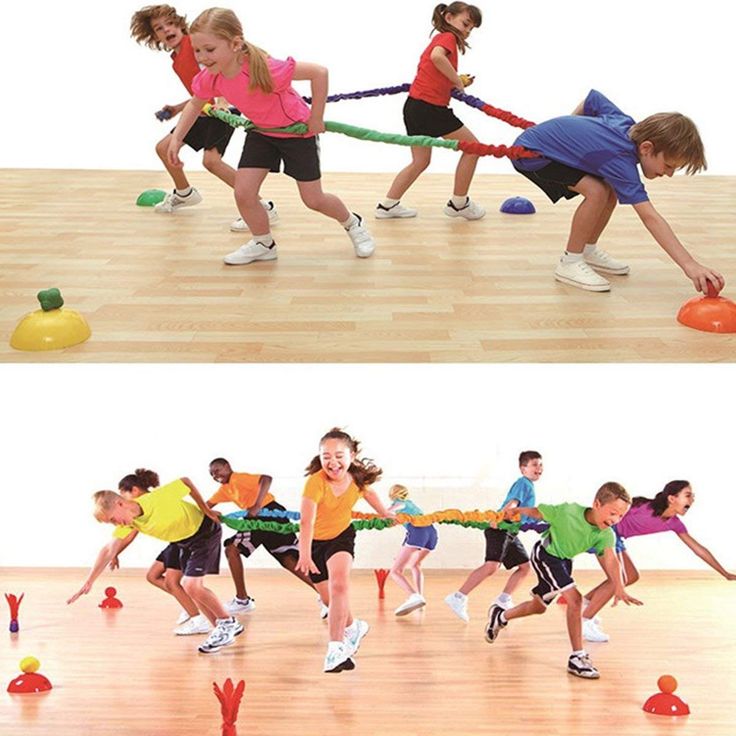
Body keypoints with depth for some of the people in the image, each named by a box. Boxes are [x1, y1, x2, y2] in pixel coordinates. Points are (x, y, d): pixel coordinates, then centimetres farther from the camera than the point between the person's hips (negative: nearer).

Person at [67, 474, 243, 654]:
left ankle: (228, 623, 0)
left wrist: (206, 510, -10)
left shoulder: (158, 498, -33)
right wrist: (88, 582, -24)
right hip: (184, 541, 8)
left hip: (205, 530, -8)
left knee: (191, 585, -16)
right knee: (189, 586, 7)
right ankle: (220, 627, 21)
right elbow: (109, 549, -18)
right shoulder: (126, 522, -14)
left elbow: (185, 482, -18)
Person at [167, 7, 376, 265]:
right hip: (261, 132, 5)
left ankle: (353, 224, 32)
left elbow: (319, 72, -35)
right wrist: (177, 137, -4)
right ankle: (264, 244, 18)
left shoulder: (264, 69, -39)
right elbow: (195, 104, 4)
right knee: (243, 193, -7)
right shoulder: (209, 79, -19)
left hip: (297, 130, -5)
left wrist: (316, 119, -27)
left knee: (313, 200, 1)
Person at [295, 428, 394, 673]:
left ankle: (336, 648, -17)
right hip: (315, 541, -1)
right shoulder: (316, 481, -33)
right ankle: (352, 627, 40)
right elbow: (307, 522, -43)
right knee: (331, 599, 9)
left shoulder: (358, 478, -17)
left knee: (339, 584, -25)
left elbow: (368, 492, 9)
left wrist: (384, 512, 23)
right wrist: (304, 555, -56)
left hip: (342, 536, 1)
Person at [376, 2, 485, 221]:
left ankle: (388, 205, 20)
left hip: (414, 105, 9)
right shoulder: (448, 37, -6)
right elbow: (437, 56, -29)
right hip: (430, 107, -9)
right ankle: (458, 204, 13)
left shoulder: (439, 39, 21)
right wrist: (458, 82, -17)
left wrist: (457, 83, 4)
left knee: (420, 162, 19)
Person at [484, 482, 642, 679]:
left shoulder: (606, 535, -21)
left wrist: (619, 588, -50)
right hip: (544, 554, -7)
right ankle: (577, 658, -17)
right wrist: (516, 511, 2)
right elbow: (538, 512, -15)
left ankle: (500, 616, 47)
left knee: (539, 606, 22)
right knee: (575, 599, -22)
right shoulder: (568, 512, -32)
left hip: (564, 561, 7)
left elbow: (610, 559, -33)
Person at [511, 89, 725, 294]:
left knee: (611, 191, 4)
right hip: (530, 152, -9)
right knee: (596, 191, -26)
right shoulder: (621, 162, -33)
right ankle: (569, 263, -12)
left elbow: (592, 98, 11)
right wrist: (689, 265, -46)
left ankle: (588, 250, 21)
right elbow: (650, 217, -40)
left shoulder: (623, 122, -8)